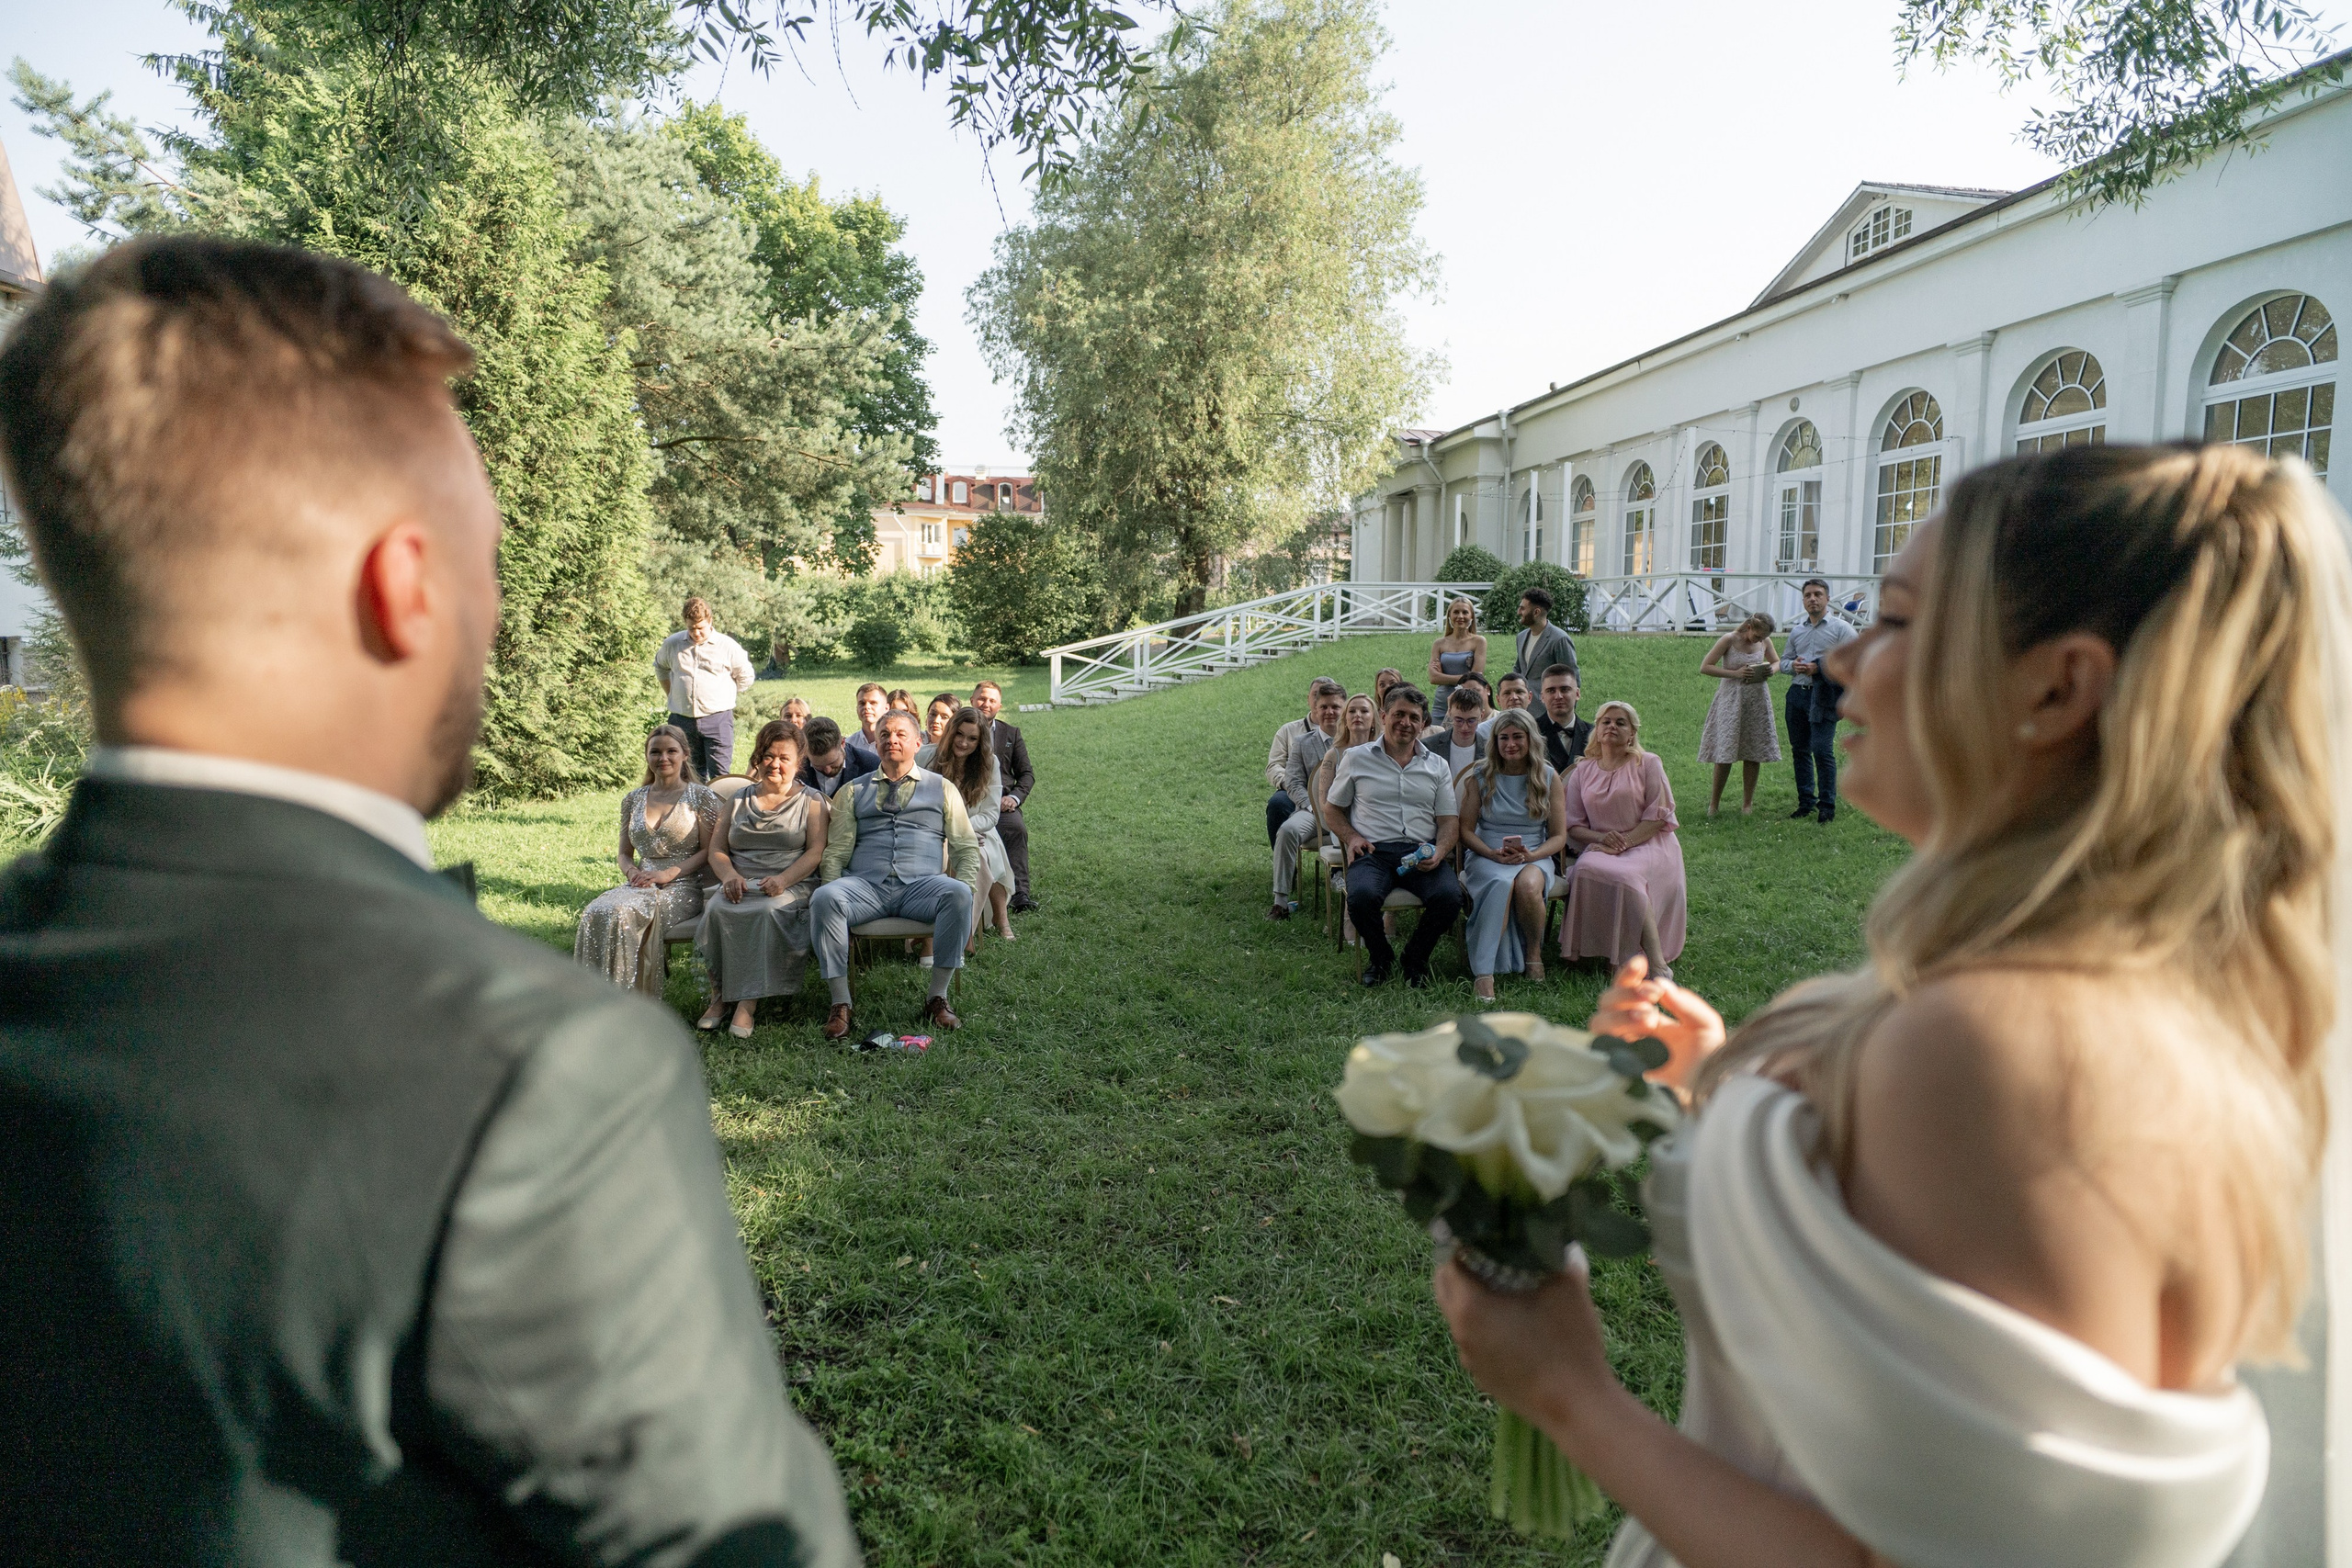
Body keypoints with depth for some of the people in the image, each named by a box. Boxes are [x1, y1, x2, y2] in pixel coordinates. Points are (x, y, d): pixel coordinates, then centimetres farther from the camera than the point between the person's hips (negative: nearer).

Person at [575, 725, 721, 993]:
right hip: (642, 883, 5)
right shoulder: (633, 800, 18)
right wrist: (631, 871, -2)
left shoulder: (701, 798, 5)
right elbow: (624, 853, 22)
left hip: (685, 886, -4)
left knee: (622, 913, -34)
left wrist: (669, 873, -15)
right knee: (596, 912, -29)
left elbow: (709, 851, -2)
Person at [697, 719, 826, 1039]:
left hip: (791, 887, -3)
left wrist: (783, 880, -17)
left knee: (769, 911, -37)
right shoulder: (738, 801, 23)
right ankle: (719, 995, -21)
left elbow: (816, 851, 0)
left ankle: (748, 1001, -34)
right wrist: (730, 875, -7)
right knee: (717, 910, -31)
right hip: (740, 886, 3)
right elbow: (716, 849, 16)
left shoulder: (811, 801, 13)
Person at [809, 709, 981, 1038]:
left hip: (920, 885, -1)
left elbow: (966, 847, 16)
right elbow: (837, 851, 15)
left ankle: (937, 998, -23)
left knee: (958, 894, -34)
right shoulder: (853, 792, 22)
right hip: (865, 885, 1)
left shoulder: (942, 789, 21)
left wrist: (965, 886, -5)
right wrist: (833, 893, -5)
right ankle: (840, 1004, -22)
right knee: (824, 897, -32)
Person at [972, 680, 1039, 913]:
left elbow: (1027, 774, 15)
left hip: (1002, 800, 2)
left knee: (1016, 828, -32)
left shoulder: (1012, 733, 22)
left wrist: (1015, 796, -6)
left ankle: (1020, 893, -38)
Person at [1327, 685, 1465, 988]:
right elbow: (1334, 808, 17)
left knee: (1449, 896, -29)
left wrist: (1439, 852, -8)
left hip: (1422, 853, 2)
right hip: (1373, 852, -1)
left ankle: (1416, 957, 2)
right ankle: (1380, 956, 0)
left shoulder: (1437, 767, 18)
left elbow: (1449, 820, 13)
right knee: (1362, 896, -34)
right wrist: (1351, 837, -3)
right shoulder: (1356, 759, 13)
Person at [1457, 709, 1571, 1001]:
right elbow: (1466, 830, 3)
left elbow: (1559, 836, 4)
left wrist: (1530, 855, -15)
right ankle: (1484, 972, -39)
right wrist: (1494, 854, -16)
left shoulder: (1548, 778, 6)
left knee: (1528, 884, -36)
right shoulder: (1479, 777, 4)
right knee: (1501, 884, -37)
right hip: (1486, 856, -1)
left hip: (1535, 857, 1)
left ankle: (1534, 952, -8)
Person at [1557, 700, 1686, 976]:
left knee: (1625, 876, -36)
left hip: (1648, 844, -3)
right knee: (1586, 869, -34)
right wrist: (1601, 838, -11)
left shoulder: (1648, 764, 5)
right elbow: (1573, 825, 11)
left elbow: (1659, 816, -3)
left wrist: (1624, 842, -15)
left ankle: (1656, 962, -33)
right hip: (1600, 847, 3)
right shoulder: (1582, 771, 15)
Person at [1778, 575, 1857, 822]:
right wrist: (1792, 665, -1)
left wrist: (1819, 668, -14)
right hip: (1797, 693, 6)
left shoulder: (1841, 628, 1)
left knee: (1822, 750, -12)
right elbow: (1783, 660, 23)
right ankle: (1806, 803, 17)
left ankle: (1827, 806, -3)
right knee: (1800, 751, 8)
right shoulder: (1797, 631, 18)